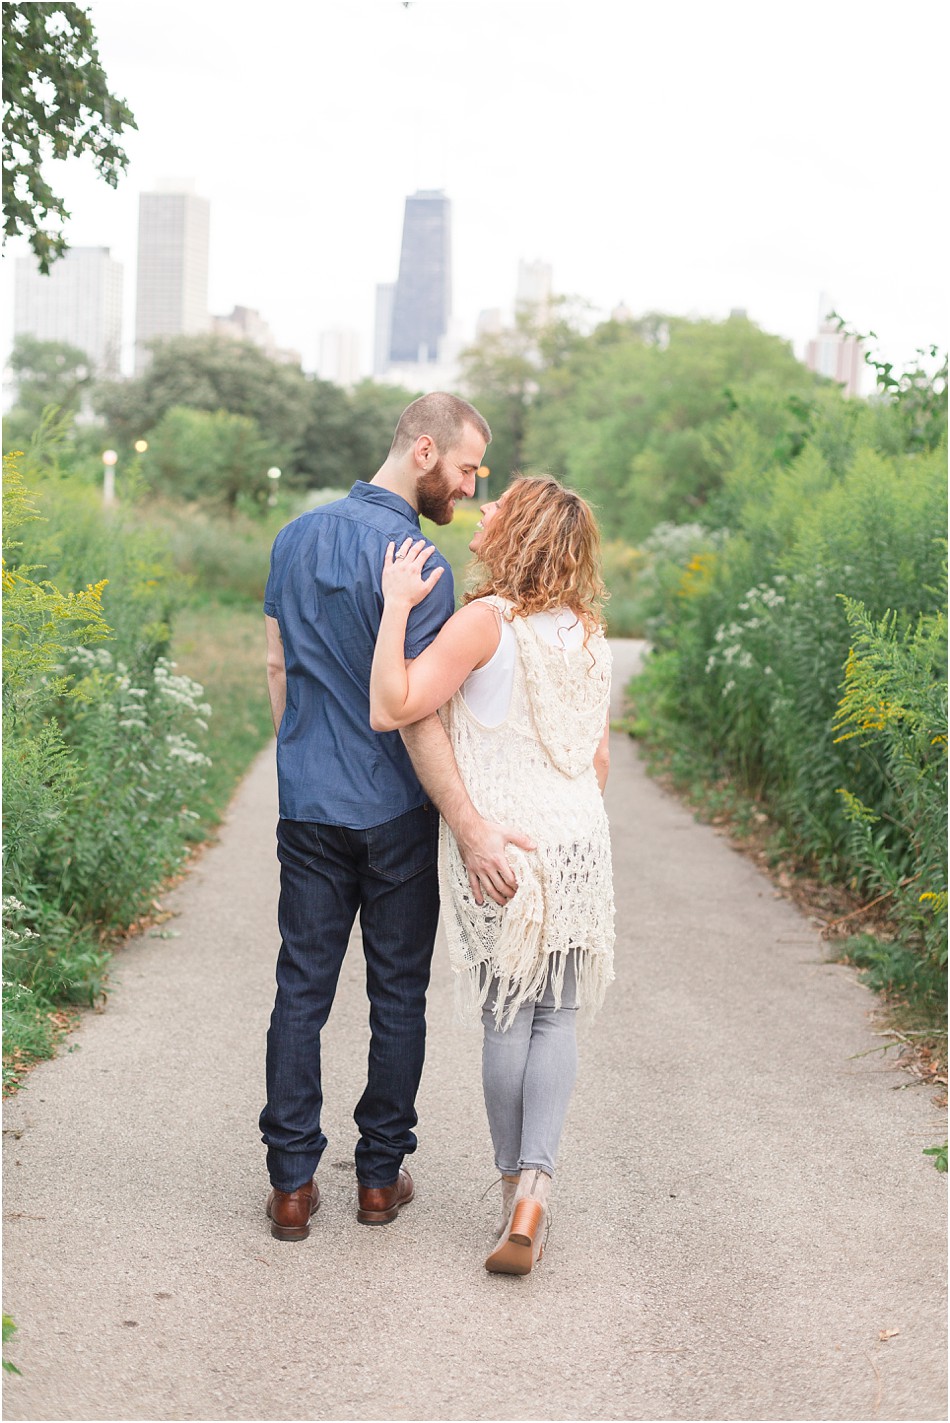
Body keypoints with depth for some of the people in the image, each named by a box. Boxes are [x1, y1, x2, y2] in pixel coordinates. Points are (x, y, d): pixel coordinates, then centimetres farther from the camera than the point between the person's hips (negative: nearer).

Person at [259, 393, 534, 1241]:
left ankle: (292, 1185, 8)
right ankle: (381, 1176, 18)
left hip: (307, 804, 5)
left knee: (301, 989, 7)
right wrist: (473, 829, -23)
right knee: (399, 994, 9)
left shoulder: (298, 537, 5)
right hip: (393, 812, -5)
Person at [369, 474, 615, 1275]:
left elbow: (391, 708, -18)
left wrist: (397, 606, -14)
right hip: (579, 841, 5)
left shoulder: (488, 620, -12)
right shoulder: (588, 633, 8)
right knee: (556, 1017, 7)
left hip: (500, 843, -4)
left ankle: (516, 1187, 17)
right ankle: (534, 1188, -6)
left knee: (507, 1018, 7)